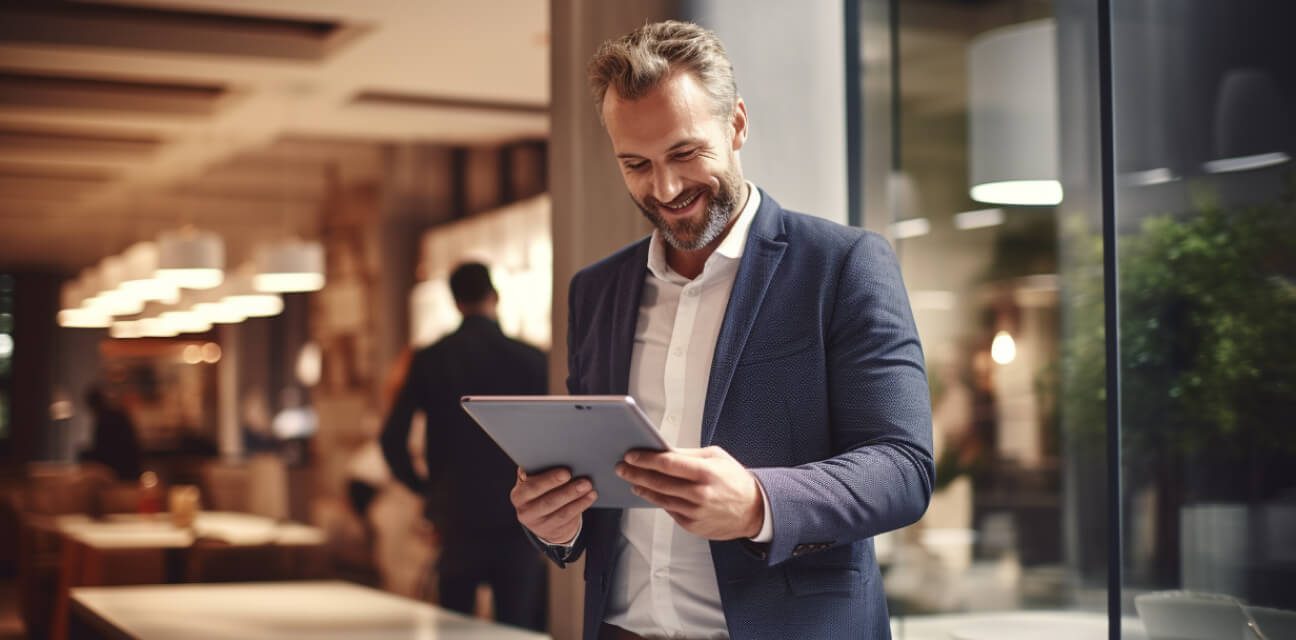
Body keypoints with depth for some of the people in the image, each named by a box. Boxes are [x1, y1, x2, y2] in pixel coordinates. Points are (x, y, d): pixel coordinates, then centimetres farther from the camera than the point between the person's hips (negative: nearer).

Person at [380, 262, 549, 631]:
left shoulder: (428, 360, -1)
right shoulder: (531, 360, -5)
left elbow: (392, 438, -3)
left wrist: (422, 488, 11)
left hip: (456, 519, 2)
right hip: (518, 518, -1)